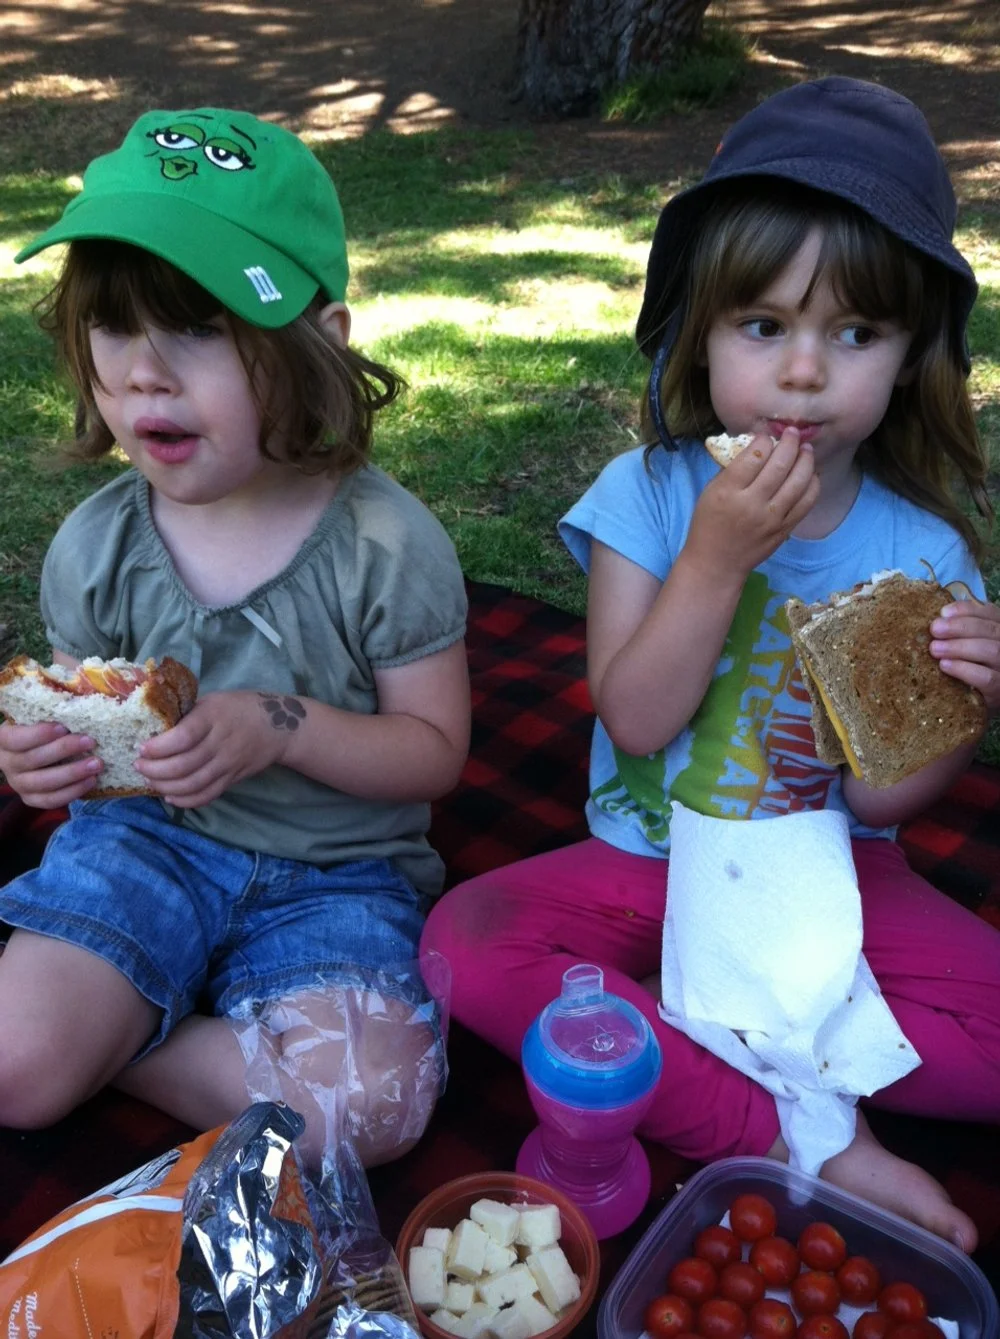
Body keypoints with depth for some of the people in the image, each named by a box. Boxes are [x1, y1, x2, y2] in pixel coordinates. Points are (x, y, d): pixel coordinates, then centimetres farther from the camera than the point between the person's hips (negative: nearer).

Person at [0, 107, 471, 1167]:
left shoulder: (387, 543, -14)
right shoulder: (97, 546, -3)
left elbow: (434, 751, -8)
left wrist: (282, 726, -25)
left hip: (337, 872, 0)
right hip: (147, 842, 1)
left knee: (371, 1105, -22)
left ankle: (117, 1038, -1)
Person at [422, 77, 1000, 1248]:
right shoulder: (649, 494, -10)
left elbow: (880, 800, -5)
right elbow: (637, 722, -17)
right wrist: (717, 556, -27)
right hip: (649, 870, 0)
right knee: (464, 942, -24)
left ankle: (645, 1063, -16)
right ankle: (797, 1139, -21)